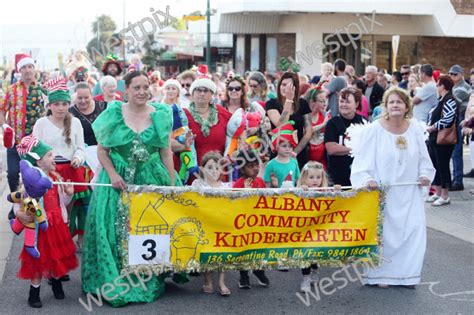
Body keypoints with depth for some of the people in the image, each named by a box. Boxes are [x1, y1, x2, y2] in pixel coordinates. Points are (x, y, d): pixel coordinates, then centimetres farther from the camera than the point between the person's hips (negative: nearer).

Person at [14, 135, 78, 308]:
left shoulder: (55, 177, 5)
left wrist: (68, 193, -3)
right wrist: (19, 213, -34)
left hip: (57, 224, 6)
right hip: (40, 226, -6)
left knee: (57, 257, 16)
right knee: (40, 259, 2)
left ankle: (57, 286, 35)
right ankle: (34, 294, 16)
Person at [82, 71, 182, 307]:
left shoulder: (160, 115, 2)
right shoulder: (113, 114, -2)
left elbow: (166, 153, 4)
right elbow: (102, 150, 2)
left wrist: (172, 185, 1)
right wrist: (112, 174, -12)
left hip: (152, 180, 1)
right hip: (120, 180, -1)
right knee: (116, 230, -3)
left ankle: (149, 281, 21)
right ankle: (117, 284, 9)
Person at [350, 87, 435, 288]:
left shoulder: (415, 129, 3)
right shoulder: (374, 130, -9)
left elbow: (423, 157, 12)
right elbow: (362, 159, -10)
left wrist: (425, 174, -3)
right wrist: (367, 179, -23)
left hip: (409, 194, 4)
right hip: (382, 192, -3)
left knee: (414, 232, 1)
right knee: (383, 233, 3)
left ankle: (406, 274, 15)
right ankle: (380, 274, 17)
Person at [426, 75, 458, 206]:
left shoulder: (449, 101, -15)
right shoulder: (441, 100, 14)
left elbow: (448, 119, -27)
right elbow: (433, 115, 24)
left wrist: (433, 127, -17)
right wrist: (430, 127, 6)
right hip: (434, 138, 10)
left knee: (443, 166, -4)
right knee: (435, 165, 14)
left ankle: (445, 196, 4)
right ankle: (438, 193, 24)